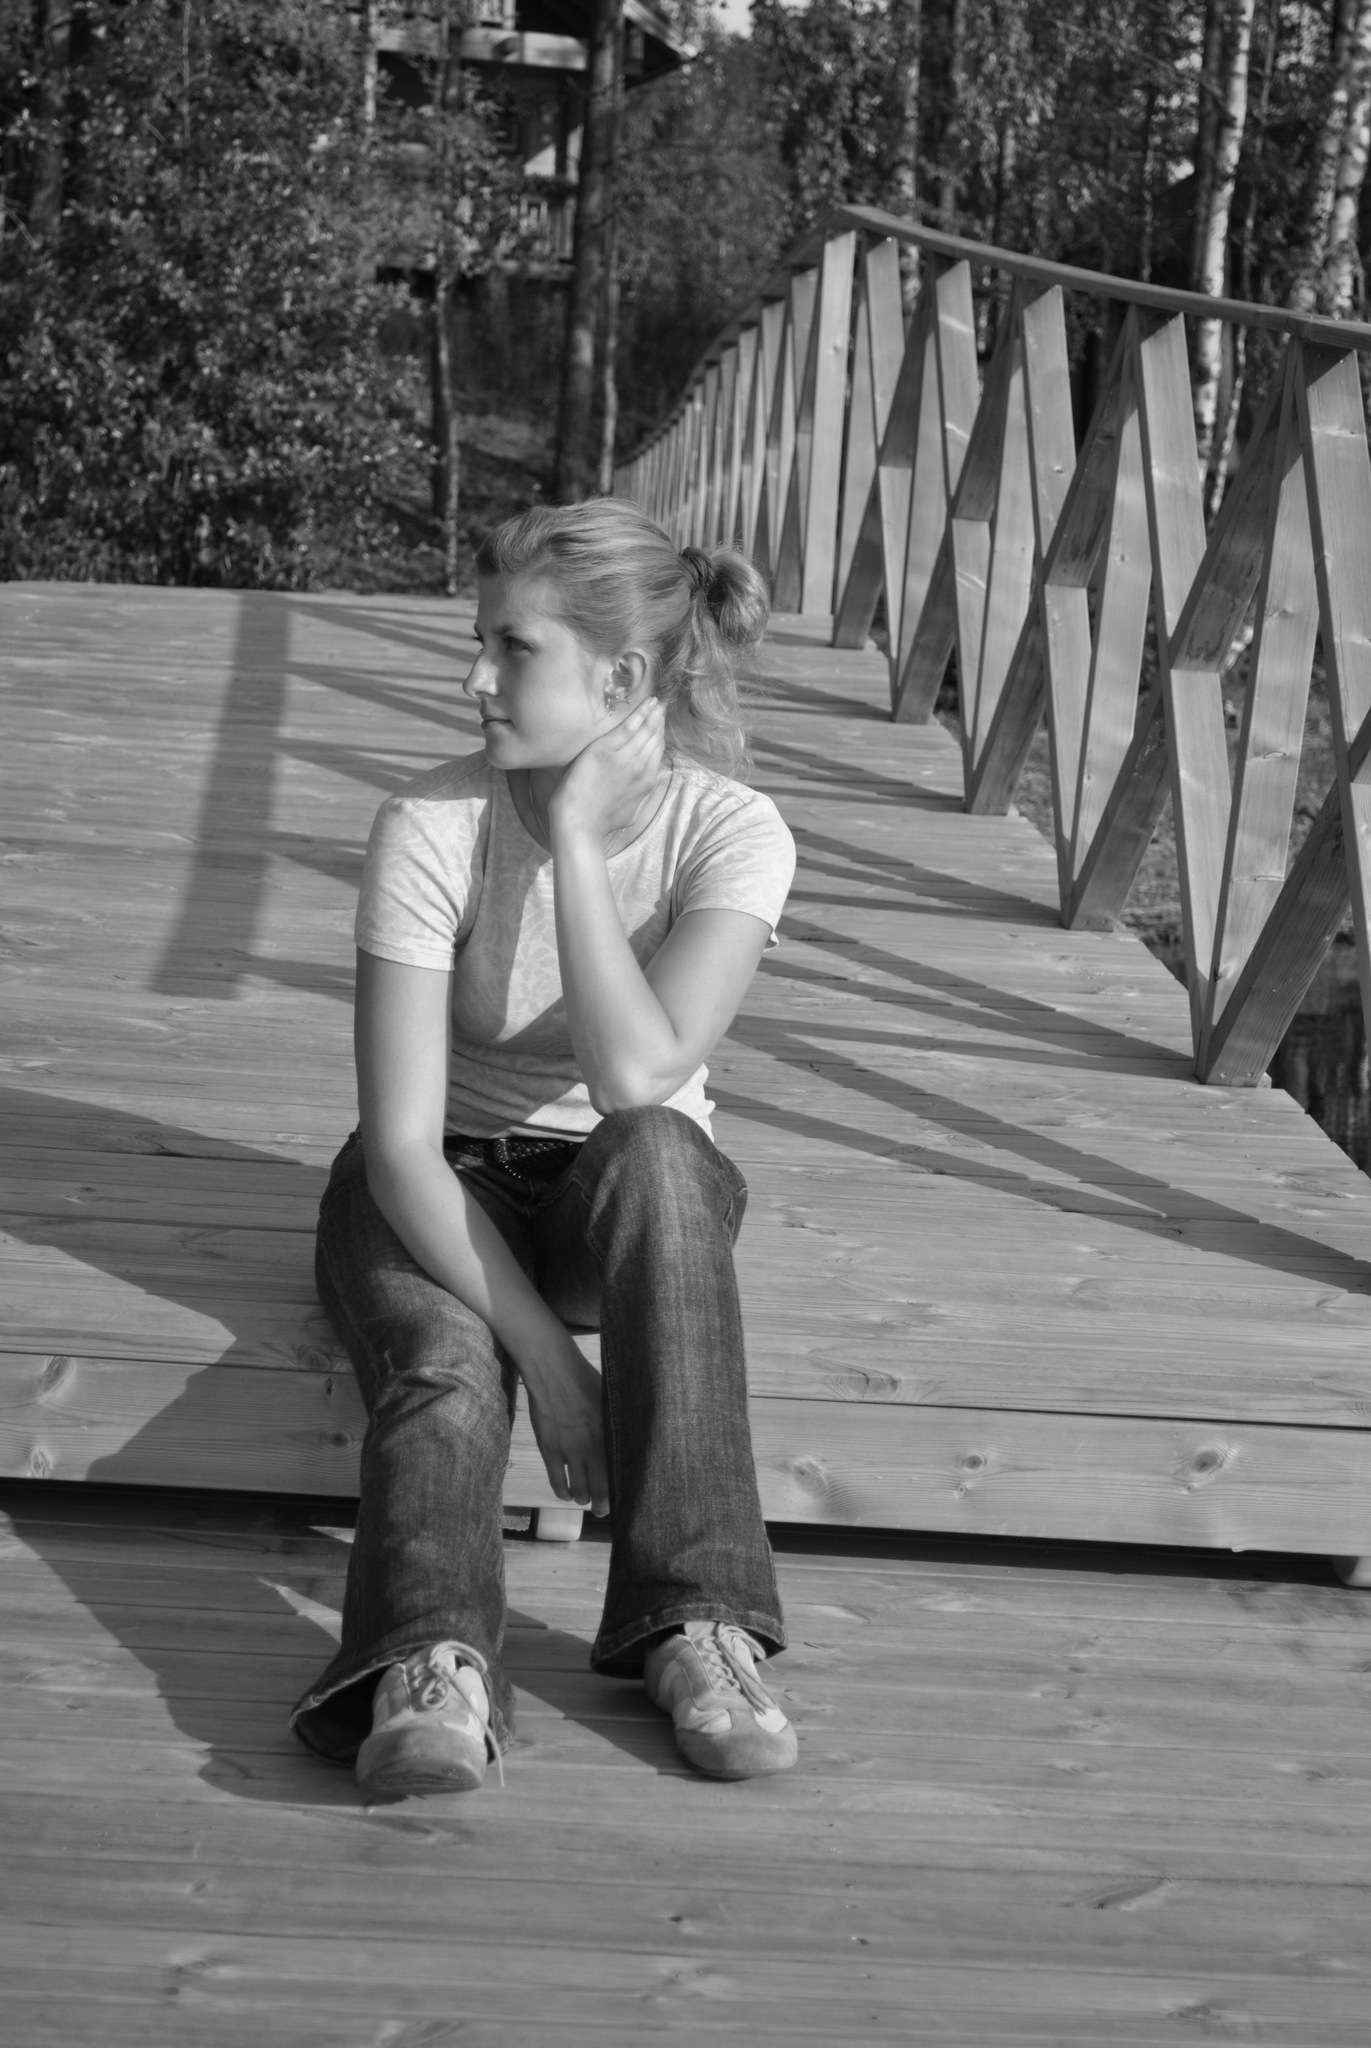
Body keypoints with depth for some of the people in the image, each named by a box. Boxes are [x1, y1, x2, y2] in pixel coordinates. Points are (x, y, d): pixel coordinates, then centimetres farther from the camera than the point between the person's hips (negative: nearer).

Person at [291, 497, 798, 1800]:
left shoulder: (731, 834, -16)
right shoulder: (431, 826, -18)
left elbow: (636, 1076, -32)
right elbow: (401, 1143, -22)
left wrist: (571, 829, -29)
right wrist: (545, 1353, -31)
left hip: (621, 1201, 1)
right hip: (440, 1191, 0)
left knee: (652, 1148, -35)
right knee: (448, 1368, -34)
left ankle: (694, 1625, -39)